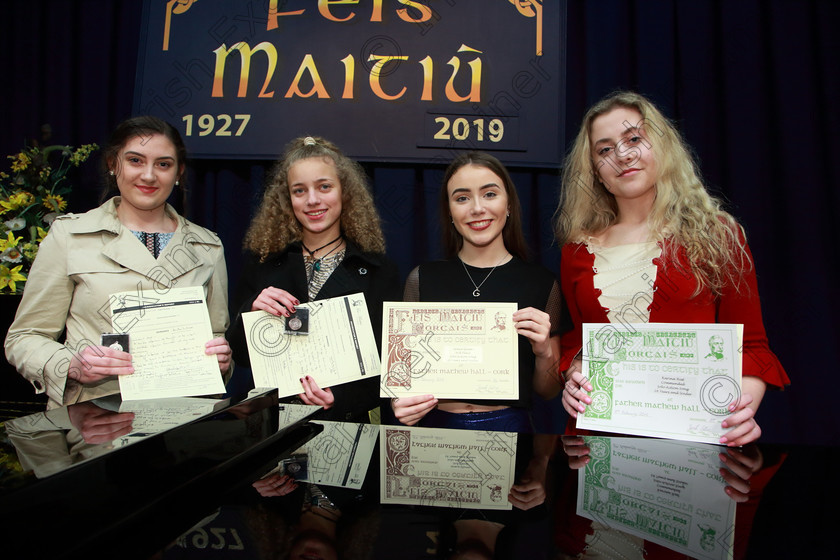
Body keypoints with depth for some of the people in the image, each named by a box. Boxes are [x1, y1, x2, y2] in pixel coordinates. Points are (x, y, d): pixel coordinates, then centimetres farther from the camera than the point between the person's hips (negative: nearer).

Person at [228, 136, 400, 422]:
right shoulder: (261, 261, 9)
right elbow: (238, 355, 9)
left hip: (347, 422, -1)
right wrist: (251, 310, -9)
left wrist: (341, 398, -15)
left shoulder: (379, 272, 2)